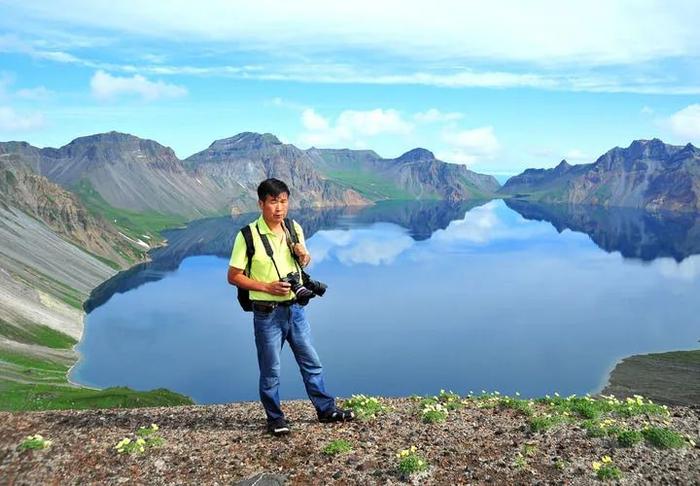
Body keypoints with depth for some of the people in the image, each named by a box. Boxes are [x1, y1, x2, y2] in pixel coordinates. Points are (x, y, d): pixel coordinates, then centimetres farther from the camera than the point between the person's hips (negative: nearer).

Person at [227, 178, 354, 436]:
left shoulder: (294, 229, 3)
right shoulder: (248, 235, -14)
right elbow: (233, 276, -10)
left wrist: (304, 256, -6)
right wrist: (267, 287, -19)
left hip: (294, 308, 5)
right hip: (267, 313, -5)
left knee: (311, 362, 14)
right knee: (271, 370, 8)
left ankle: (326, 409, 28)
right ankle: (275, 418, 25)